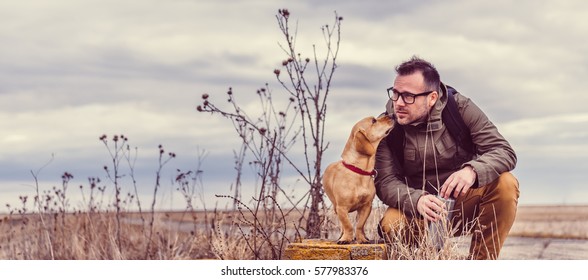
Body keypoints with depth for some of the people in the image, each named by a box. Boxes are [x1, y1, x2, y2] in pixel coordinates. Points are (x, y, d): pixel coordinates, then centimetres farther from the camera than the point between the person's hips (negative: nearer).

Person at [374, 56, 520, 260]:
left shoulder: (461, 109, -10)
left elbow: (505, 152, -17)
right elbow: (385, 182, -16)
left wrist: (473, 171, -39)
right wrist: (417, 200, -38)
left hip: (464, 201, 1)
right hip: (416, 211, -1)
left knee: (506, 184, -27)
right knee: (391, 225, -33)